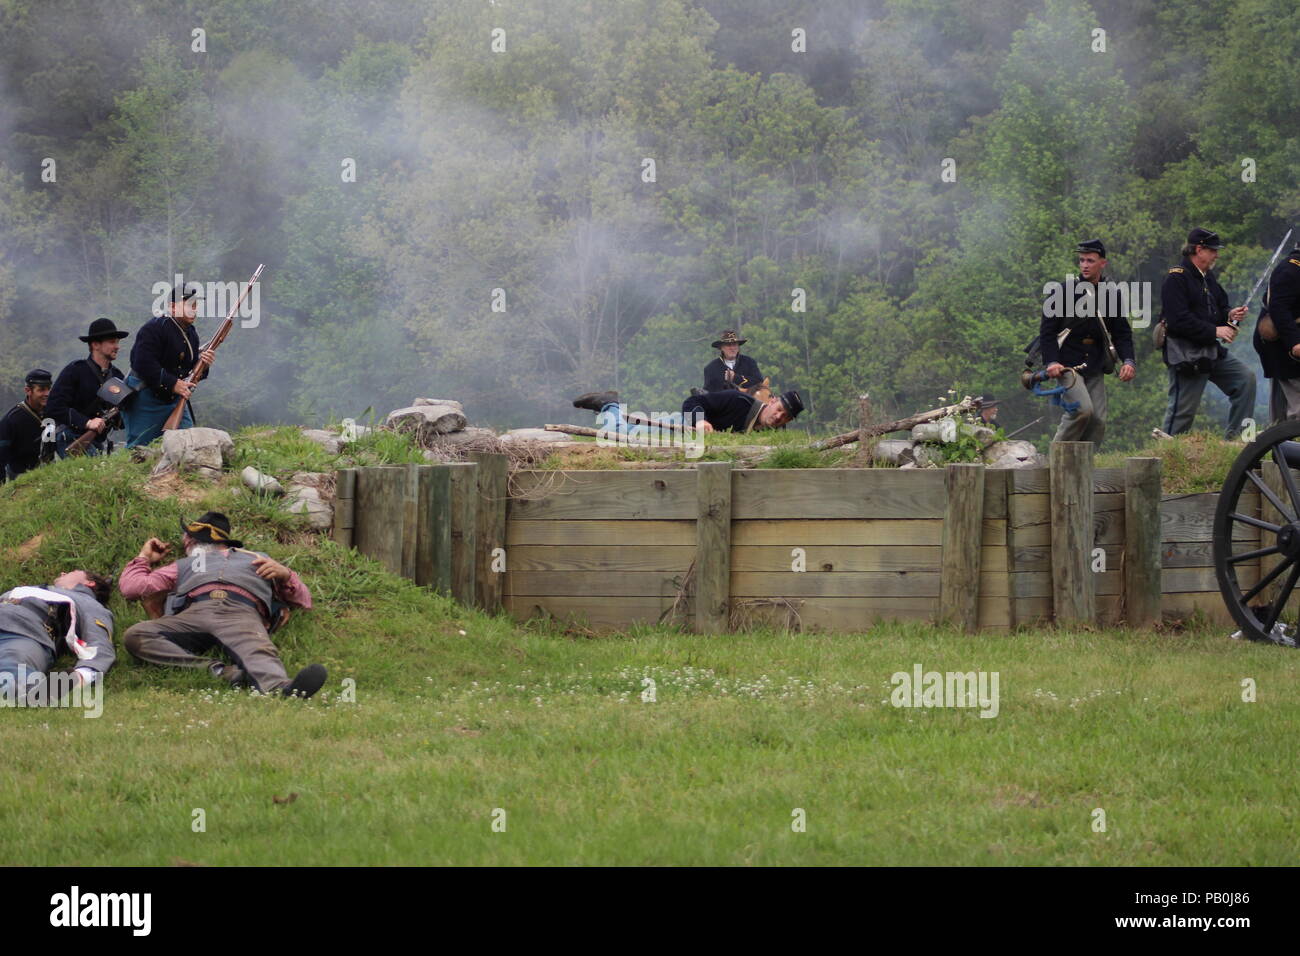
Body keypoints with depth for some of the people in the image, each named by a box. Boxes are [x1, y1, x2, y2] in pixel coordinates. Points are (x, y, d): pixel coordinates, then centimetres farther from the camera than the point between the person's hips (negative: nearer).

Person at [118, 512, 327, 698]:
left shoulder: (257, 559, 39)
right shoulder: (185, 565, 45)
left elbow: (303, 600, 28)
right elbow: (131, 587, 36)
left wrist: (285, 575, 10)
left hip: (242, 612, -2)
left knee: (259, 652, -39)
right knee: (134, 636, -30)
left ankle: (280, 689, -72)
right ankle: (219, 670, -44)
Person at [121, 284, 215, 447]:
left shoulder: (191, 334, 12)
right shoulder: (154, 328, -15)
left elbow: (192, 370, 16)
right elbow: (143, 364, -25)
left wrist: (202, 363, -8)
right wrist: (172, 383, -24)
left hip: (174, 398, 8)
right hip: (145, 398, -8)